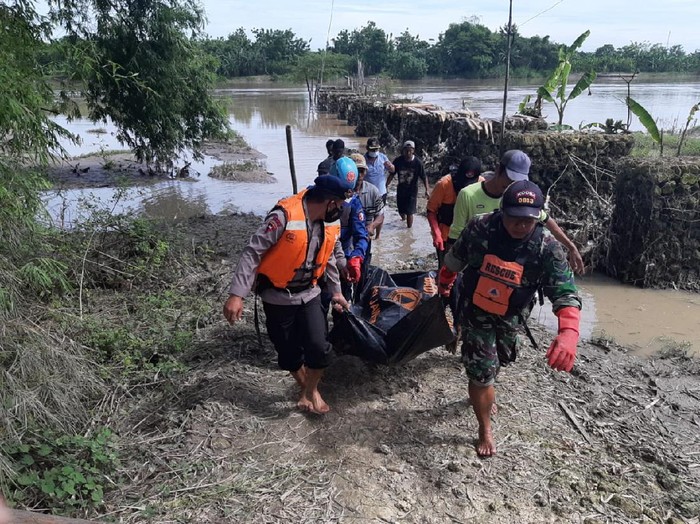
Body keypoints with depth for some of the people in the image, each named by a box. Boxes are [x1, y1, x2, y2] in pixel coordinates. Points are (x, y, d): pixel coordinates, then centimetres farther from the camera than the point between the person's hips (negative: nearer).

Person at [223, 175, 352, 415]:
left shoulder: (331, 225, -1)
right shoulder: (285, 215, -23)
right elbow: (252, 253, -23)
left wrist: (336, 291, 22)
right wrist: (236, 294, -28)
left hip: (308, 294, 4)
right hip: (278, 297, -4)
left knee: (318, 347, -10)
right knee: (289, 353, 6)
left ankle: (311, 391, 17)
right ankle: (306, 389, 35)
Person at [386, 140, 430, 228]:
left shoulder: (417, 163, -16)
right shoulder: (398, 161, -11)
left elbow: (423, 177, -11)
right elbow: (392, 174, -1)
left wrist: (427, 189, -20)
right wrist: (386, 185, -4)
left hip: (412, 191, -3)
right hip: (400, 190, 3)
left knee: (409, 212, -3)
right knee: (401, 211, 16)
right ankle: (403, 219, 50)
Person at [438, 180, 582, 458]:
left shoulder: (548, 248, -26)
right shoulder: (480, 227, -26)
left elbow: (564, 292, -32)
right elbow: (454, 259, -6)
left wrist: (569, 332, -50)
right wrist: (443, 284, 12)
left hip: (509, 316, 3)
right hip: (476, 311, -2)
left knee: (498, 361, 27)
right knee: (481, 371, -3)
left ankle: (484, 392, 61)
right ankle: (485, 431, 21)